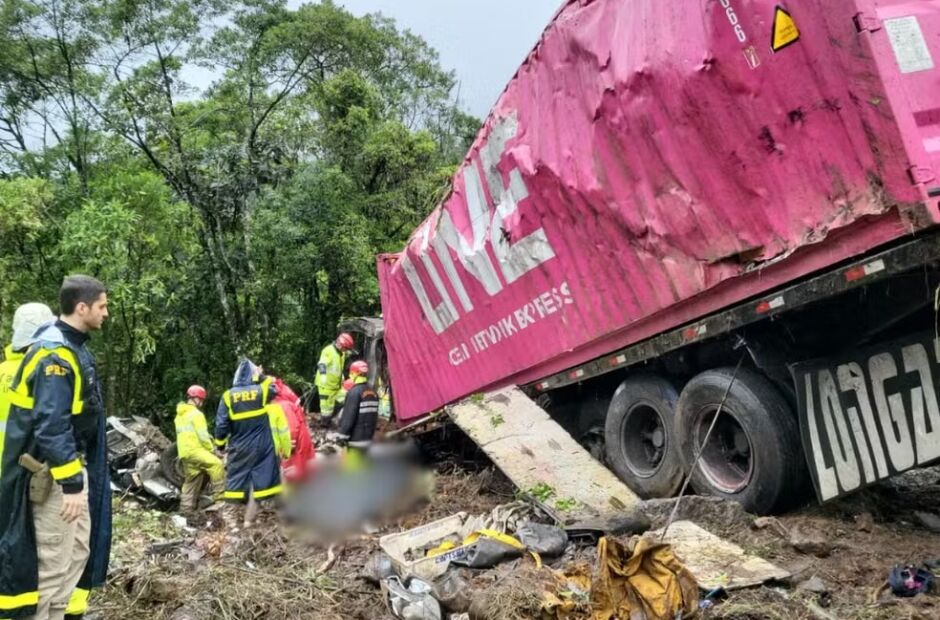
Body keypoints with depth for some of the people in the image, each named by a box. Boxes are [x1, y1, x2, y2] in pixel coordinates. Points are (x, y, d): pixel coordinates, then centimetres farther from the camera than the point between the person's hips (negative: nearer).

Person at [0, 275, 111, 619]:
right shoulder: (55, 353, -22)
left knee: (78, 550, 17)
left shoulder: (72, 347, 9)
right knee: (53, 560, -1)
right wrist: (71, 482, -25)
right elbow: (51, 425, -27)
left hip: (73, 463, 10)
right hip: (52, 472, -10)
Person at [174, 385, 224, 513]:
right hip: (195, 450, -10)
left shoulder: (180, 415, 22)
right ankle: (218, 495, -23)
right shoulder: (196, 414, -9)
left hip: (184, 452, 10)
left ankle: (186, 509, 17)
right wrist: (211, 448, -3)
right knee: (216, 464, -19)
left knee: (191, 482, 15)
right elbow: (202, 435, -14)